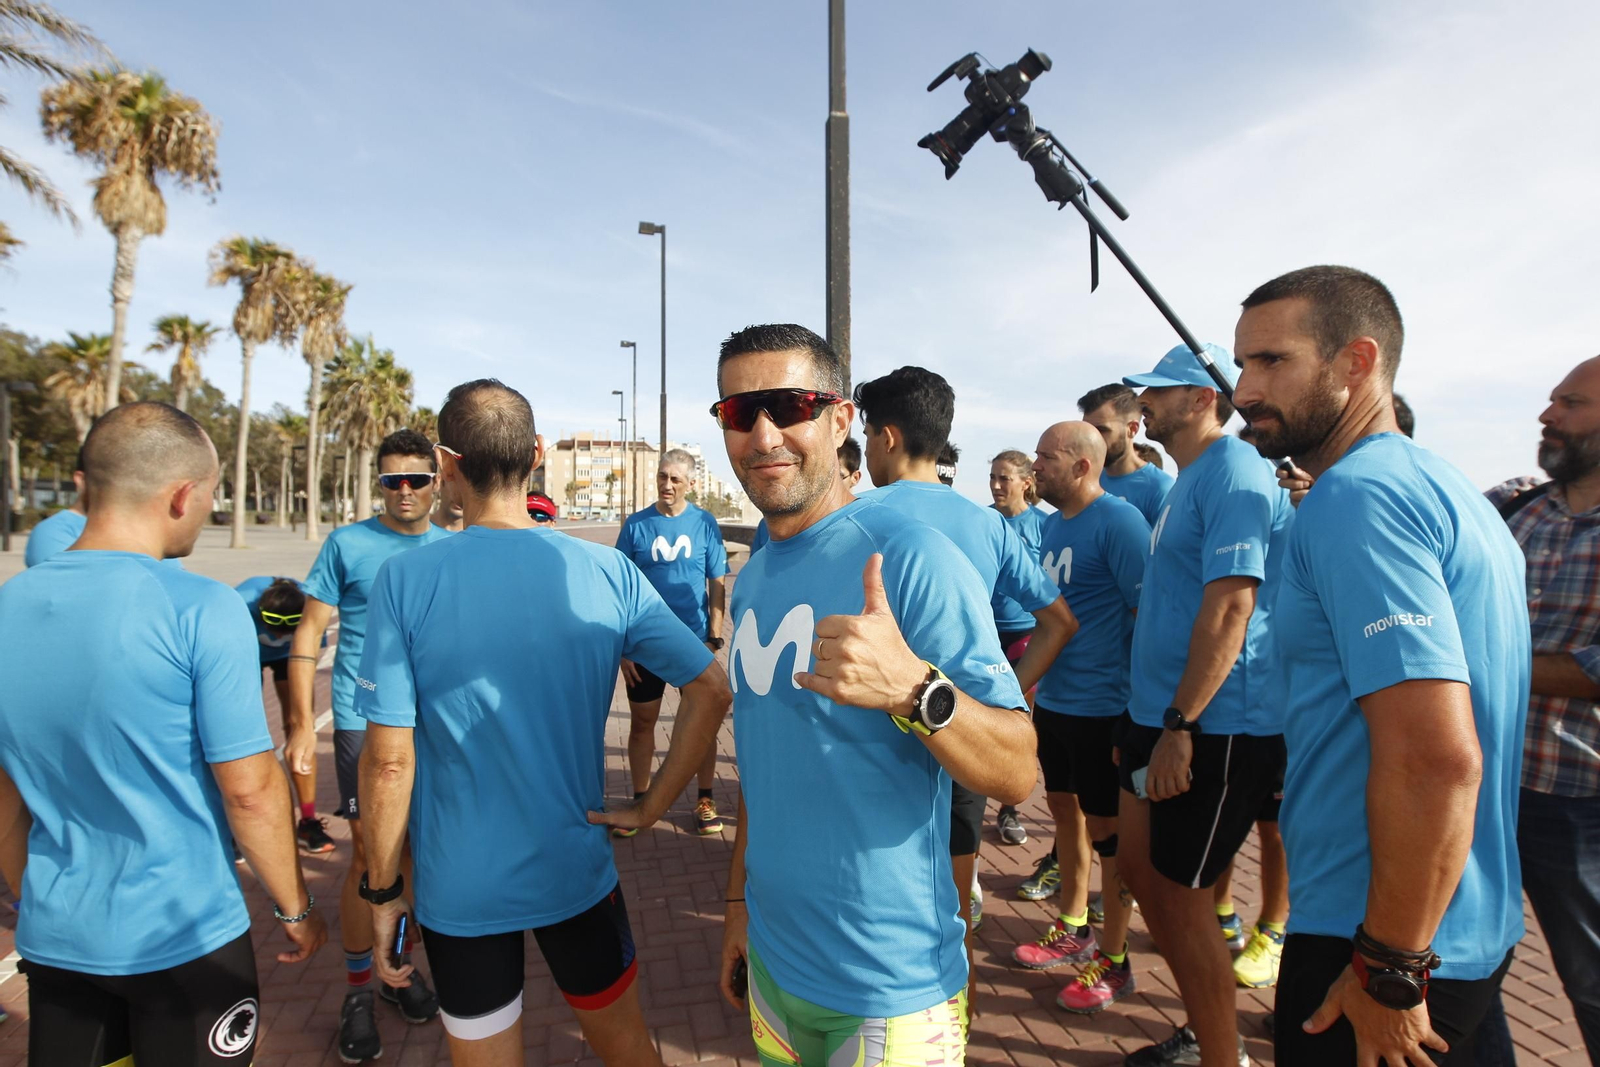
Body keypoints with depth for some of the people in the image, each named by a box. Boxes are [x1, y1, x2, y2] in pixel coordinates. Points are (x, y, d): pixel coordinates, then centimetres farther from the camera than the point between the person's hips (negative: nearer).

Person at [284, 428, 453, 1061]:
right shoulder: (347, 544, -3)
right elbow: (308, 634, -2)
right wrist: (302, 724, -8)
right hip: (364, 721, -3)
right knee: (371, 855, 0)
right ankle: (357, 990, 19)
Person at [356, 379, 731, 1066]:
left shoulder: (405, 580, -16)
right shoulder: (609, 572, -11)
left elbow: (389, 760, -14)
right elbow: (710, 688, -10)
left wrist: (383, 892, -2)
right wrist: (652, 807, -4)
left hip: (458, 887, -1)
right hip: (577, 873, 1)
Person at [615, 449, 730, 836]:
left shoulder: (704, 522, -2)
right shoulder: (635, 524, -1)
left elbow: (718, 584, 0)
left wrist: (714, 638, -6)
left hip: (695, 640, 0)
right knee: (641, 721, 9)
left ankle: (705, 800, 24)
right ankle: (640, 800, 26)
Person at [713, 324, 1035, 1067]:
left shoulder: (912, 558, -20)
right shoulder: (752, 581, 3)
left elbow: (1018, 776, -23)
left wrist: (912, 687, -40)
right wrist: (739, 900, 15)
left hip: (890, 987, -6)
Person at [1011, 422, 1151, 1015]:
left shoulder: (1119, 521, -16)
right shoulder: (1052, 525, 9)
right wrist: (1031, 676, 17)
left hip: (1101, 705, -8)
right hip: (1054, 699, 8)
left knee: (1107, 831, 5)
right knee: (1065, 812, 19)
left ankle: (1113, 962, 23)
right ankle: (1073, 931, 37)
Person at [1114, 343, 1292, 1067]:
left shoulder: (1232, 470, -15)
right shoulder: (1188, 481, 15)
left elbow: (1229, 608, -24)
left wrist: (1180, 727, -24)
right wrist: (1145, 718, 22)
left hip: (1216, 729, -10)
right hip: (1162, 716, 10)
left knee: (1181, 894, 1)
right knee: (1138, 866, 17)